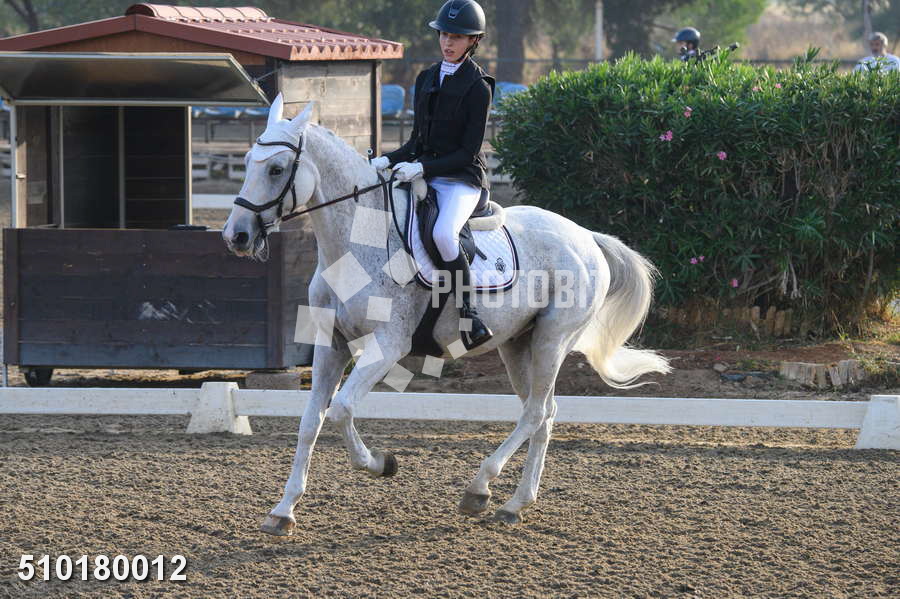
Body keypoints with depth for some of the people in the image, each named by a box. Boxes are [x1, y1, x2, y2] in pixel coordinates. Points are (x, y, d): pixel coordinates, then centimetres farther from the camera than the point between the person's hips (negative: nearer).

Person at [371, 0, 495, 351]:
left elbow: (469, 152, -12)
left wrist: (423, 168, -20)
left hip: (461, 180, -8)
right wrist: (389, 161, 0)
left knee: (443, 233, -34)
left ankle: (470, 318, -28)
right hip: (424, 175, 8)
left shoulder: (477, 88, -9)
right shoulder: (426, 79, 12)